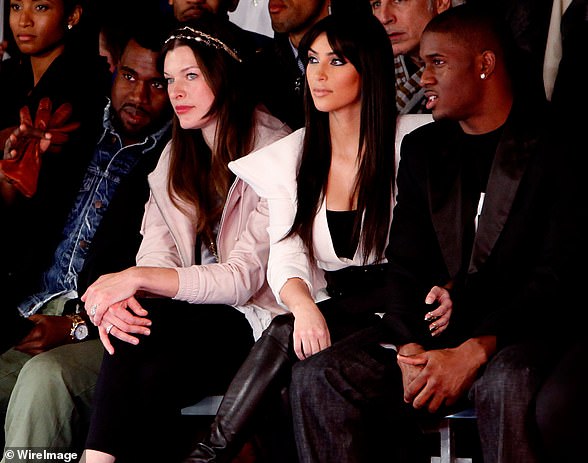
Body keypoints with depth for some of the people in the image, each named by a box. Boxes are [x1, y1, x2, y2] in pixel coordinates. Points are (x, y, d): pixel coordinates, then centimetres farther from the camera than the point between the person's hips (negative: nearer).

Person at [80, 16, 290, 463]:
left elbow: (244, 278, -15)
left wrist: (138, 279, -23)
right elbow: (156, 254, 4)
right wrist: (120, 296, -20)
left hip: (253, 321, -5)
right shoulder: (176, 157, 15)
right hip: (190, 316, 5)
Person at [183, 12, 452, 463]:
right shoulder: (290, 156, 9)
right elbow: (285, 257, -2)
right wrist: (304, 307, -25)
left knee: (287, 336, -30)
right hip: (331, 312, 4)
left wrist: (439, 293, -26)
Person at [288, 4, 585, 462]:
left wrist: (475, 351, -23)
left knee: (508, 386, -40)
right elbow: (404, 266, 11)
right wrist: (410, 350, -10)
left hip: (522, 332, -5)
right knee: (315, 378, -17)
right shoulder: (422, 149, 17)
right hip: (434, 330, 5)